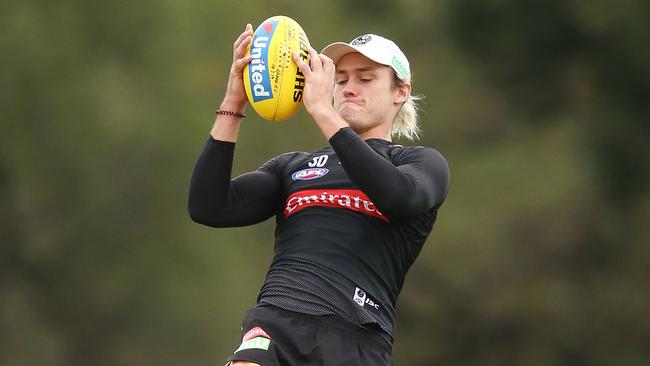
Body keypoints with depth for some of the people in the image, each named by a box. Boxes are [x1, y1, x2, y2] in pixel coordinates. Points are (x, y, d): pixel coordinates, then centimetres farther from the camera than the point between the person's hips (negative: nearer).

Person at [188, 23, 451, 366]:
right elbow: (208, 208, 14)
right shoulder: (291, 167, 29)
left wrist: (322, 111, -10)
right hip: (274, 321, 2)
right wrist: (232, 103, 7)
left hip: (355, 337, -2)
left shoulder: (423, 163, 18)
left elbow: (401, 196, -8)